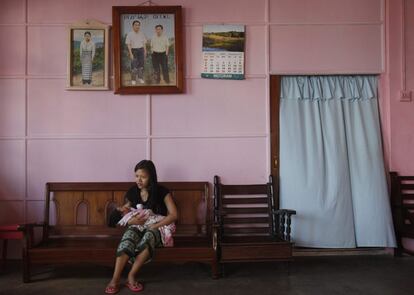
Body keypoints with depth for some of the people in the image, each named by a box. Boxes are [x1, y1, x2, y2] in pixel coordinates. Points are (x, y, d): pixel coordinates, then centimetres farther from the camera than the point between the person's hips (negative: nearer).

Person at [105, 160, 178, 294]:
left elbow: (173, 215, -13)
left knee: (148, 235, -39)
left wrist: (154, 225, -22)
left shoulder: (162, 191, -7)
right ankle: (115, 279, -38)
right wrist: (132, 221, -16)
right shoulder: (132, 192, 3)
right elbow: (124, 215, 9)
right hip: (136, 226, 2)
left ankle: (131, 276, -31)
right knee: (129, 235, -35)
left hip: (155, 227, -2)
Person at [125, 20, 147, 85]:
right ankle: (133, 80, 6)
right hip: (133, 50, -4)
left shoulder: (141, 34, 7)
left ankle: (140, 78, 21)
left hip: (141, 50, 4)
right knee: (134, 66, -5)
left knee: (141, 65, 7)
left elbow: (144, 43, 12)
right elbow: (128, 44, -8)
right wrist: (130, 53, -13)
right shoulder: (130, 34, -6)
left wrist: (145, 51, 7)